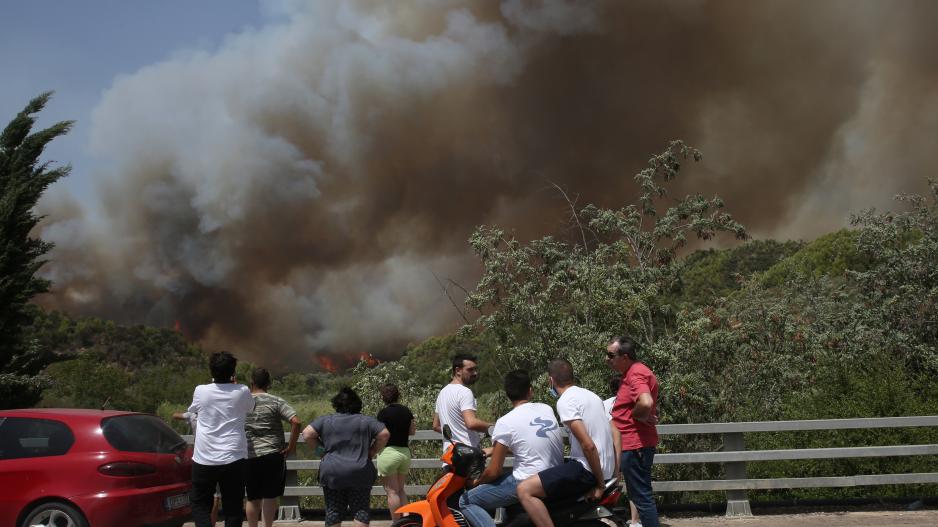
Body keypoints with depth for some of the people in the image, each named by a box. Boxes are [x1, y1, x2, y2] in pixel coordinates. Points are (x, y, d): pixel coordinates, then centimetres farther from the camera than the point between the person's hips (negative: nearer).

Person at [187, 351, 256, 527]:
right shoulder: (242, 392, -3)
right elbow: (250, 408, 19)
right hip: (234, 459, 0)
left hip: (204, 459, 0)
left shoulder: (200, 391, -3)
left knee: (200, 505, 14)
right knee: (232, 508, 7)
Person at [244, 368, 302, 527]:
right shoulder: (276, 401, -4)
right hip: (273, 455, -2)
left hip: (249, 456, 2)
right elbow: (296, 422, -14)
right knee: (270, 496, 7)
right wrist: (291, 446, -6)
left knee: (253, 498, 11)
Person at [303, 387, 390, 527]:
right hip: (360, 473, 0)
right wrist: (373, 451, 9)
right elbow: (384, 434, -1)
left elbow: (307, 434, -2)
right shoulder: (367, 421, 5)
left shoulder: (325, 420, 5)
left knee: (333, 511, 7)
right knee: (360, 510, 6)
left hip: (332, 473, 0)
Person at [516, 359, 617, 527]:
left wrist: (600, 484, -15)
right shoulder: (590, 395, 15)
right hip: (606, 468, 10)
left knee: (524, 490, -15)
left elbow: (587, 445, -23)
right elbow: (613, 433, 22)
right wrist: (613, 474, 25)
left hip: (587, 469, -10)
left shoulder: (565, 401, -14)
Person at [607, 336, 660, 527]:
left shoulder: (636, 375, -18)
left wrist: (638, 416, -18)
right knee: (641, 495, 18)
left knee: (641, 496, -5)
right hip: (635, 444, 11)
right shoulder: (633, 372, 15)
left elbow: (646, 403, -36)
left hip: (635, 445, -11)